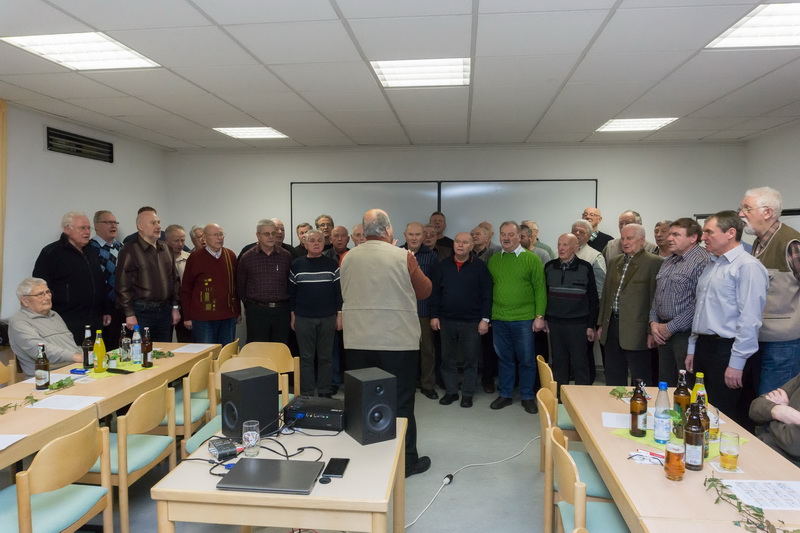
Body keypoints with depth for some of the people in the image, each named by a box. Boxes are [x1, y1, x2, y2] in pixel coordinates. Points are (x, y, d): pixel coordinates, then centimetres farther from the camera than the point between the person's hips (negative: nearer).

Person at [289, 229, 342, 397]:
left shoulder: (332, 264, 3)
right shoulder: (296, 265, 4)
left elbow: (339, 290, 3)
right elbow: (291, 292, 6)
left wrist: (339, 315, 0)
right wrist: (292, 316, 4)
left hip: (328, 318, 0)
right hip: (303, 319, 0)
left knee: (326, 357, 6)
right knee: (306, 357, 6)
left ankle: (325, 393, 17)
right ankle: (306, 394, 15)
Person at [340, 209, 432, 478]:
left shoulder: (348, 258, 1)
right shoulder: (402, 257, -10)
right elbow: (424, 290, 2)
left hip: (358, 341, 3)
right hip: (397, 341, -3)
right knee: (400, 402, 8)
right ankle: (406, 460, 18)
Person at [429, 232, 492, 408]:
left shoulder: (479, 266, -3)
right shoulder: (443, 265, 5)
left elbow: (486, 295, -4)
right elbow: (435, 292, 7)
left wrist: (485, 319, -8)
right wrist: (434, 316, 2)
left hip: (472, 322, -2)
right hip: (446, 320, 3)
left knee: (470, 360, 6)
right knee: (448, 359, 10)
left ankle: (467, 394, 20)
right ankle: (450, 391, 24)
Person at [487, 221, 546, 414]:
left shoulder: (532, 259, -4)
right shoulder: (494, 260, 7)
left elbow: (540, 289, -5)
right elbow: (489, 288, 10)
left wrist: (540, 316, -9)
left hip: (524, 319, -3)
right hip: (499, 319, 3)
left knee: (526, 360, 7)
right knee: (504, 358, 13)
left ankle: (527, 397, 22)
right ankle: (505, 395, 26)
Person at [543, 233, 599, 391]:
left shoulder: (585, 268, -4)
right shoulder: (549, 267, 4)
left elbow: (593, 299, -1)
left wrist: (591, 325, -3)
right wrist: (544, 318, 8)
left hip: (578, 323, -3)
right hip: (554, 322, 3)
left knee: (579, 362, 2)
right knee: (558, 362, 10)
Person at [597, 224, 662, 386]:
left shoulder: (654, 262, -7)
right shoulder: (615, 262, 14)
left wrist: (652, 331, -14)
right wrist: (601, 323, 15)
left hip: (636, 330, -6)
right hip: (612, 325, 7)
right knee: (613, 378, 16)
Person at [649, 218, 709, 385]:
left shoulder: (702, 260, -13)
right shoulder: (668, 261, 15)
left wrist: (671, 327, -15)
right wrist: (653, 322, 5)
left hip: (685, 333, -8)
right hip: (663, 333, 8)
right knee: (665, 384, 15)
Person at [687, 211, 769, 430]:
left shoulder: (748, 267, -13)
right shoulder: (711, 265, 15)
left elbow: (749, 320, -18)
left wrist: (736, 363, -19)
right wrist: (693, 349, 17)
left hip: (727, 350, -8)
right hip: (704, 346, 8)